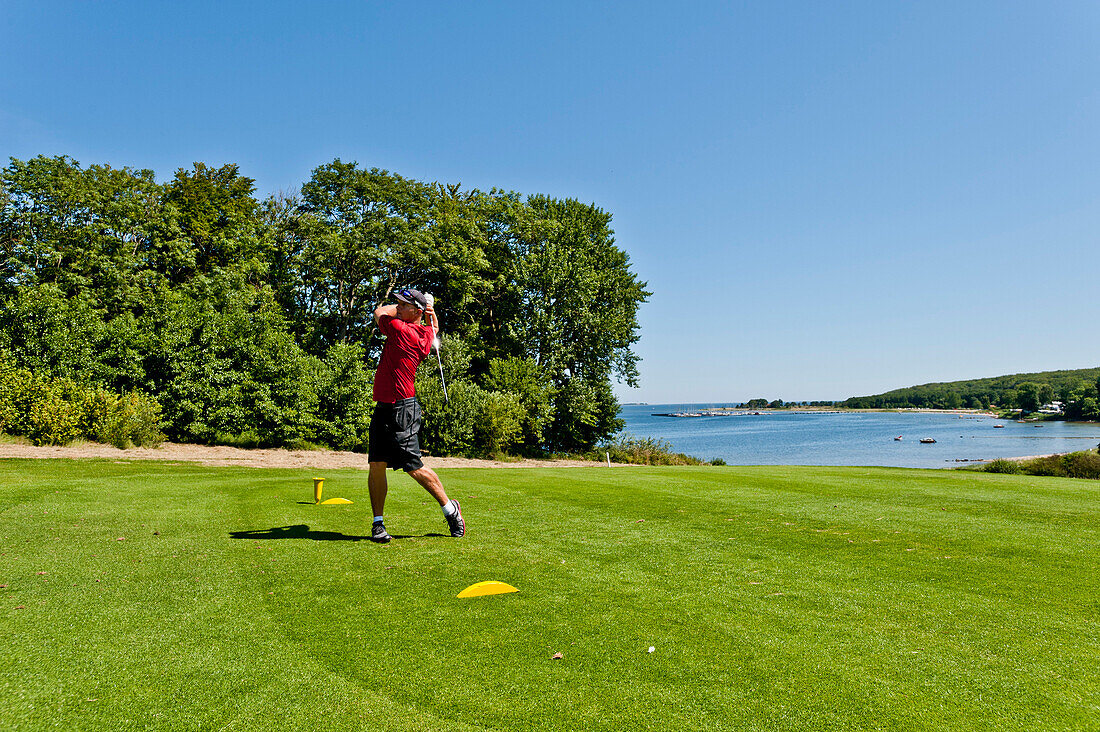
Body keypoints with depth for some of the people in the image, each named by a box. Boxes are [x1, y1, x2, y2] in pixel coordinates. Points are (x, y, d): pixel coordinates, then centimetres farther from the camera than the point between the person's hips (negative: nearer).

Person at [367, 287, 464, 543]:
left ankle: (450, 509, 14)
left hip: (402, 409, -9)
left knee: (414, 467, -4)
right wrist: (431, 312, 15)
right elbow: (434, 328, 35)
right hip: (383, 408, 9)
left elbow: (379, 312, 5)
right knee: (377, 465, 3)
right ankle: (378, 523, 7)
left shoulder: (399, 329, -15)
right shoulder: (425, 334, 9)